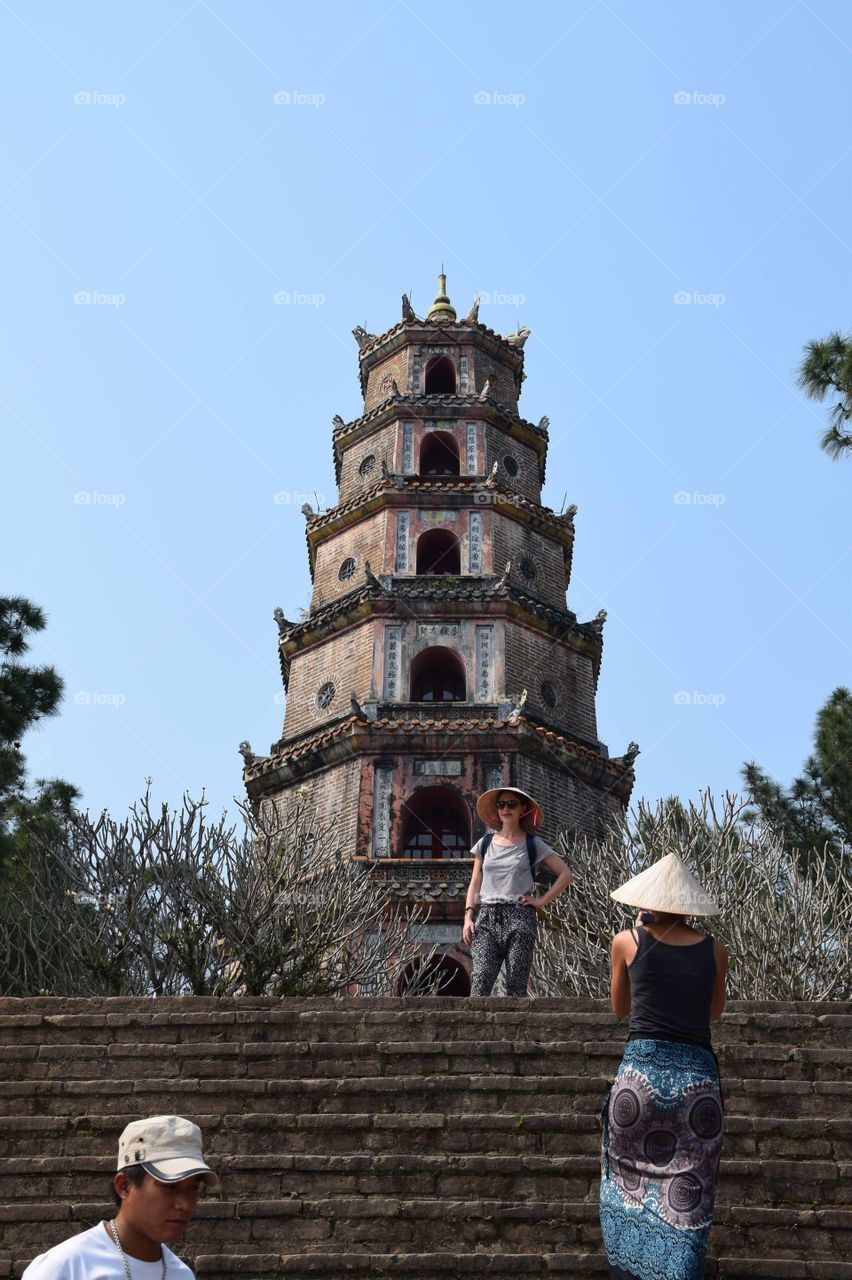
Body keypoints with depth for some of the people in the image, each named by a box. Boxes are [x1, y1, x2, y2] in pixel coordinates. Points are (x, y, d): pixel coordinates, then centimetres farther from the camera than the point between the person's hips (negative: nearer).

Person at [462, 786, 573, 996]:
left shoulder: (532, 844, 9)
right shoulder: (485, 843, 16)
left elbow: (566, 874, 9)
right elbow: (474, 884, 16)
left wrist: (542, 900, 1)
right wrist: (468, 917, 4)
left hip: (519, 918, -1)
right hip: (487, 918, 2)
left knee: (516, 985, -6)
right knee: (481, 977, -16)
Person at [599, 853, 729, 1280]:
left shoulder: (628, 942, 3)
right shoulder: (714, 950, 7)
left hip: (641, 1073, -1)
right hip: (698, 1079, 1)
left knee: (630, 1188, 15)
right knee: (686, 1202, 6)